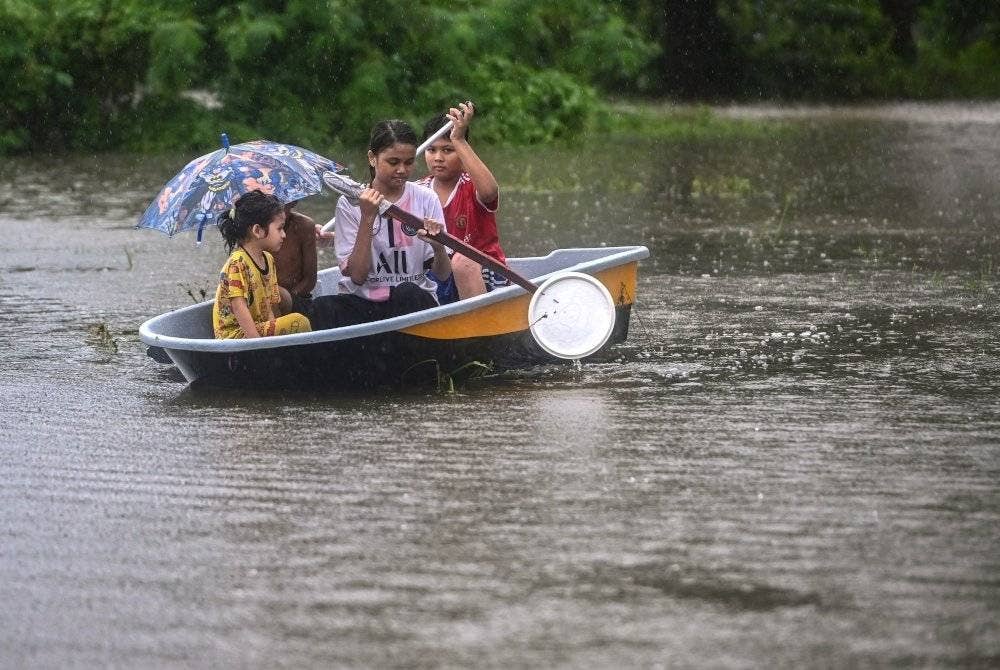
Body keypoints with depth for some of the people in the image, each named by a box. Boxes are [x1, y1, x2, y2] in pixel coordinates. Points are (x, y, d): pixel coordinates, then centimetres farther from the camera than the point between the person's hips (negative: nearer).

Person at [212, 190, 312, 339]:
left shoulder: (268, 260, 15)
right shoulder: (238, 262, -14)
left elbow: (268, 308, 13)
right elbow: (239, 308, -21)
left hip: (260, 328, 10)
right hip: (236, 333, -10)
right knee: (299, 322, -21)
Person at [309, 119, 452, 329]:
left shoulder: (425, 200, 4)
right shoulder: (351, 203, 1)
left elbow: (443, 276, 2)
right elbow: (357, 276, -7)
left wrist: (438, 247, -20)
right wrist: (368, 218, -14)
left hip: (414, 303, 1)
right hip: (362, 301, -1)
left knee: (407, 293, -34)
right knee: (321, 308, -31)